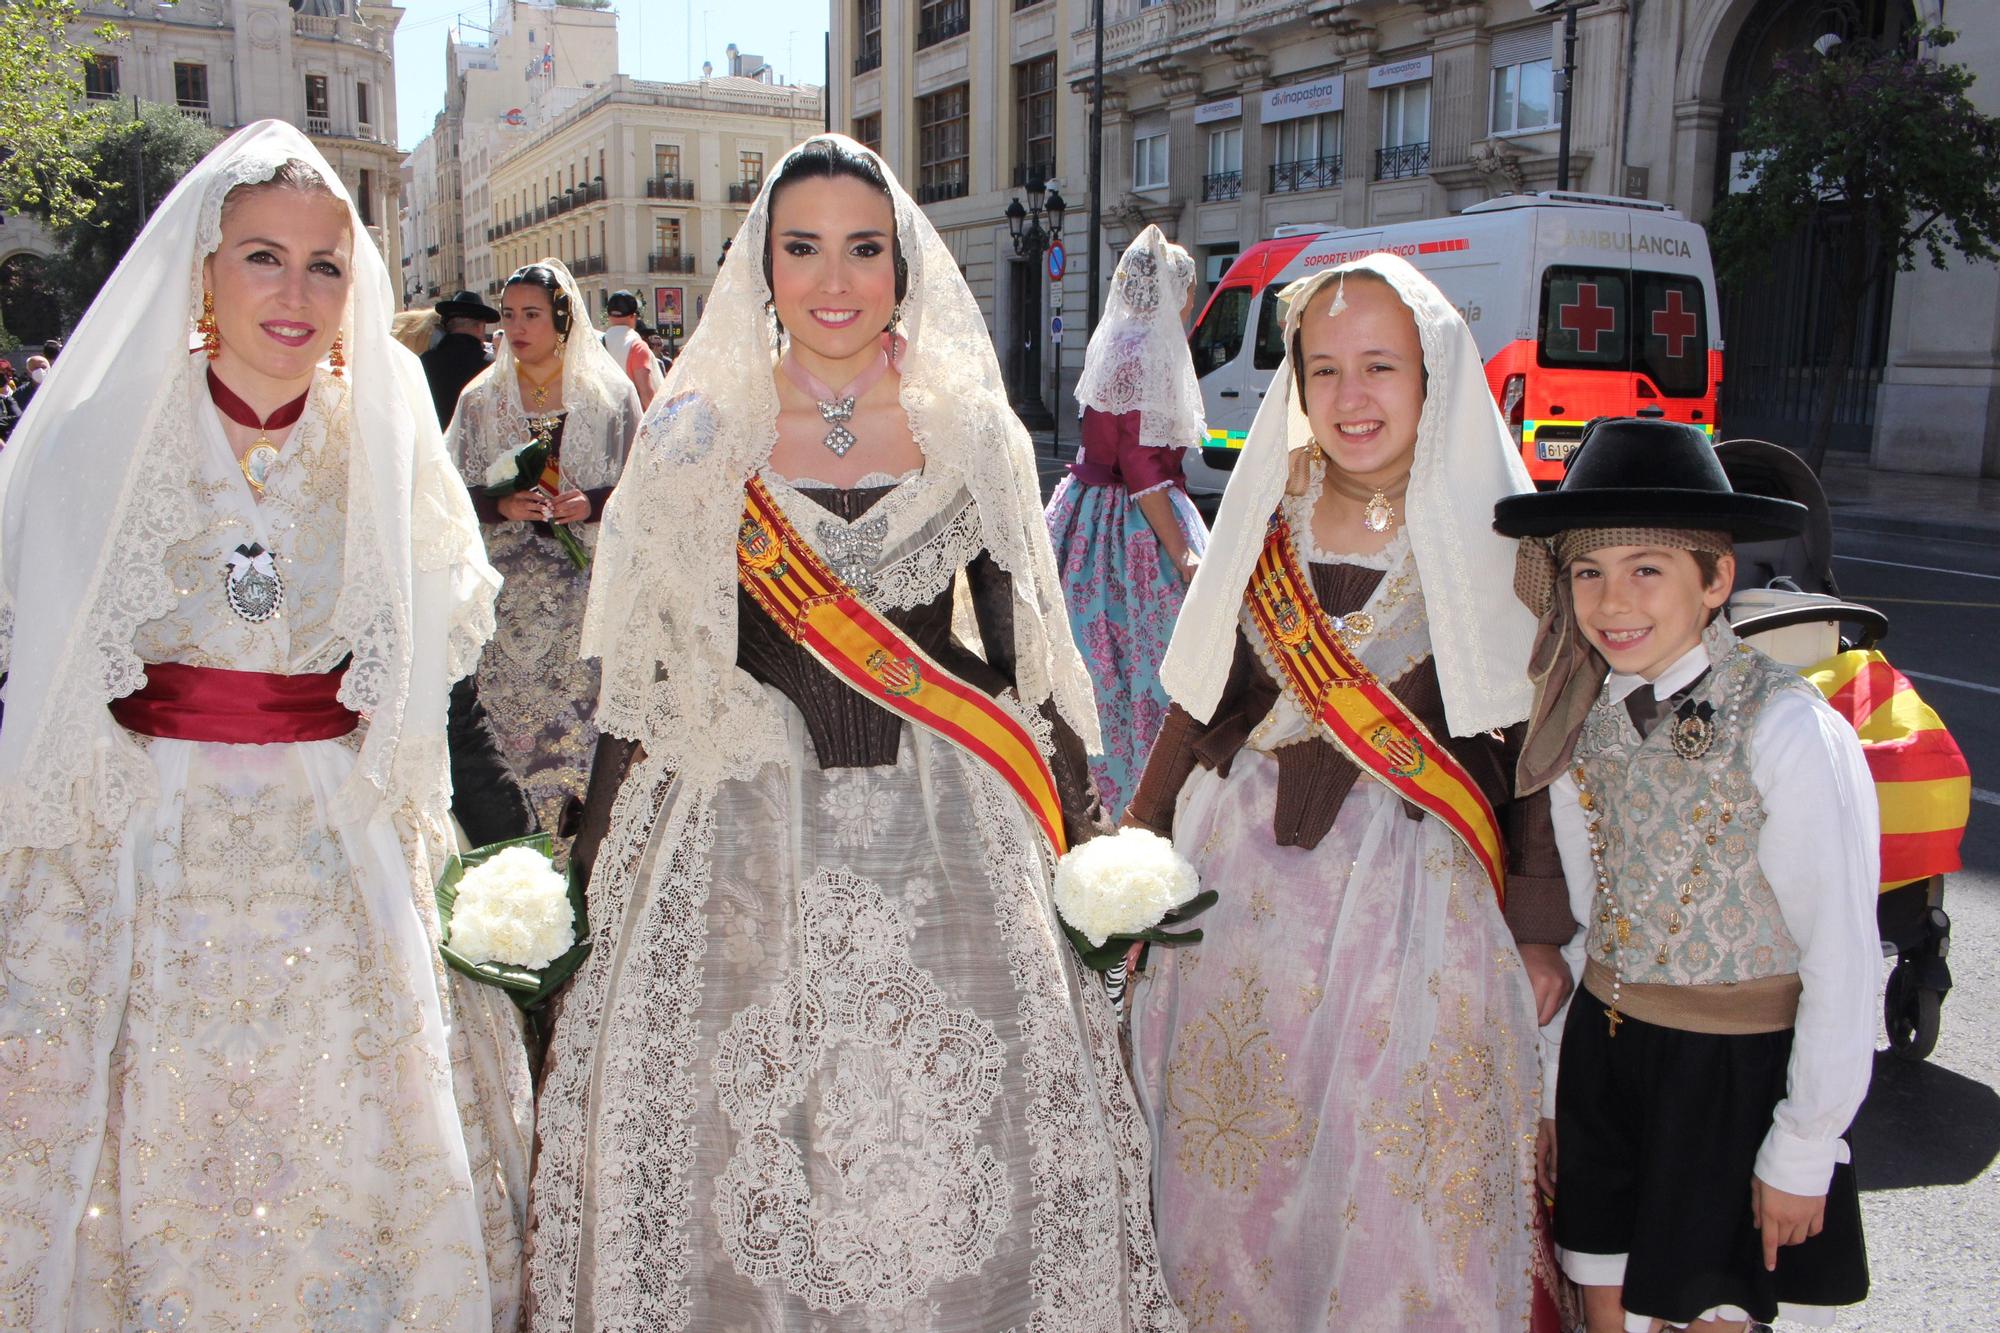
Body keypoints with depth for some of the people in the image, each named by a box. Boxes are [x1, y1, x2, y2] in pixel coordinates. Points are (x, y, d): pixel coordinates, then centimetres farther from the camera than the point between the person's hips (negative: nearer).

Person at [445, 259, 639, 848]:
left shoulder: (608, 391, 5)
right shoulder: (481, 397, 9)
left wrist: (593, 504, -13)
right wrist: (502, 505, -11)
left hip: (589, 580, -1)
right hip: (512, 587, 2)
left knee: (583, 695, -6)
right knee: (516, 702, -1)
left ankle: (580, 834, 6)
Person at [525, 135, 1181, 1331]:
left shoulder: (974, 435, 4)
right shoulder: (696, 439, 2)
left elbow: (1026, 649, 9)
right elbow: (643, 667, 5)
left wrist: (1080, 827, 6)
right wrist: (595, 867, 3)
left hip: (941, 845, 1)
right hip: (739, 845, 0)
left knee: (962, 1146, 0)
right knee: (722, 1148, 4)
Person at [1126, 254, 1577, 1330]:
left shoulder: (1488, 534, -4)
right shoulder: (1265, 514, 5)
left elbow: (1537, 744, -3)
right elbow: (1198, 704, 10)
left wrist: (1539, 930, -3)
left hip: (1415, 890, -3)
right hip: (1244, 877, 3)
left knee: (1399, 1185, 5)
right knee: (1235, 1162, 14)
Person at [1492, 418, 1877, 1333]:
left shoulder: (1791, 734, -20)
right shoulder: (1583, 718, -2)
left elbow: (1843, 967, -15)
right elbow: (1580, 916, 6)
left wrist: (1804, 1154, -10)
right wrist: (1549, 1086, 10)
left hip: (1738, 1070, -5)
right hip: (1603, 1049, 5)